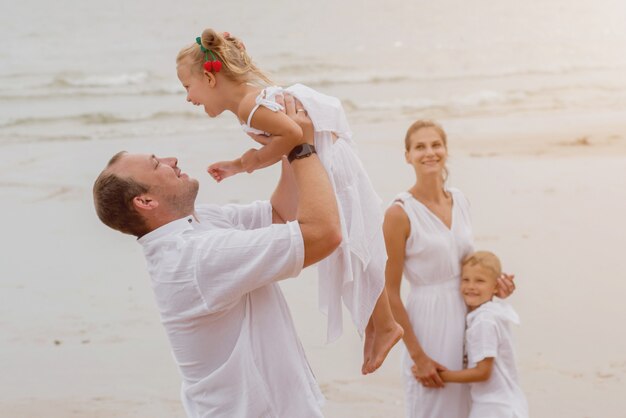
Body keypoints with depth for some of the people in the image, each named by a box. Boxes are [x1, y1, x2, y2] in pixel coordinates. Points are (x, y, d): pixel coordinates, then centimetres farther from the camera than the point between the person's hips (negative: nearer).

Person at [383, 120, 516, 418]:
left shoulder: (460, 201, 6)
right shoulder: (400, 213, -13)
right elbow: (390, 293, -12)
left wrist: (491, 285, -1)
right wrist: (417, 356, -12)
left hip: (468, 318, 6)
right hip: (429, 323, -6)